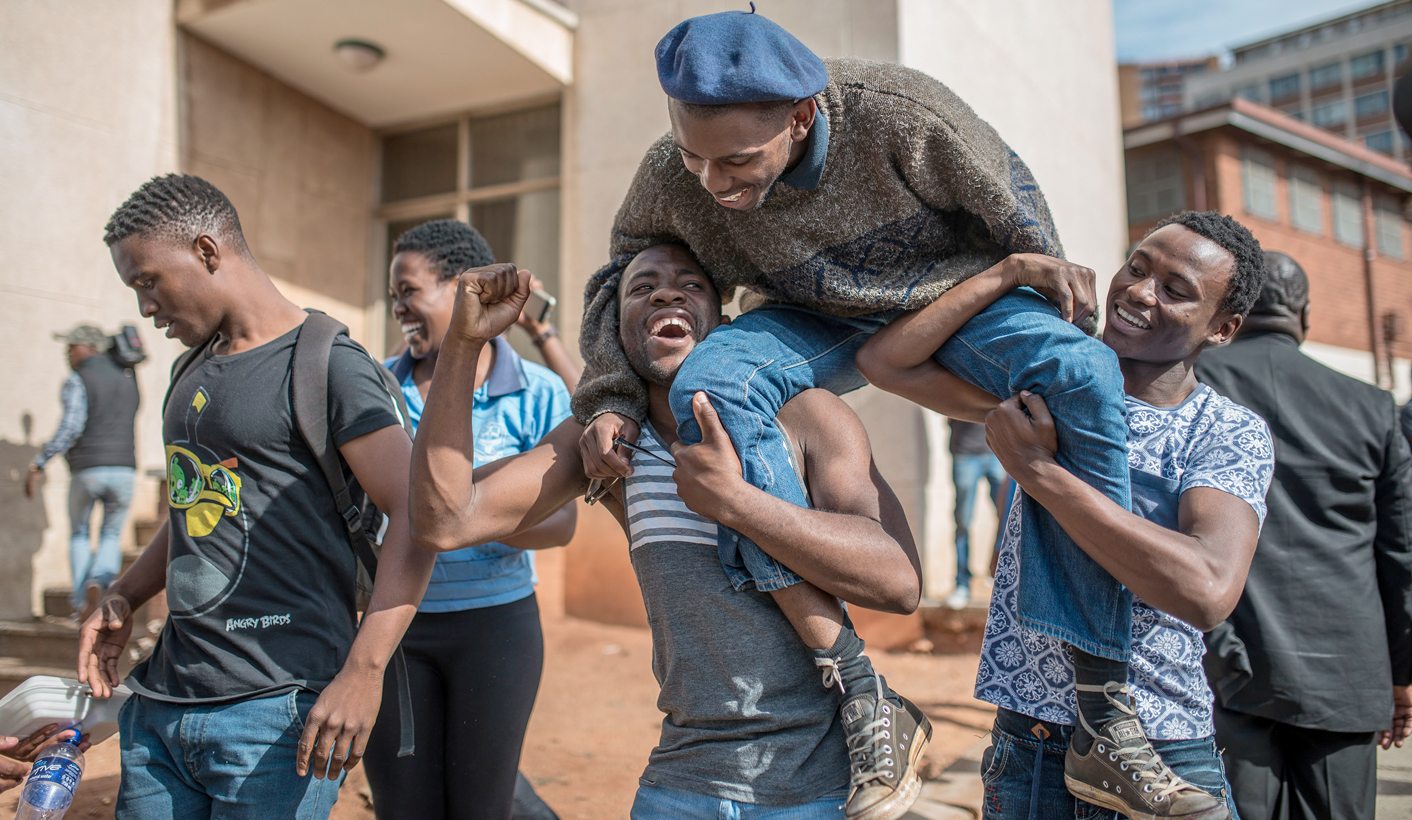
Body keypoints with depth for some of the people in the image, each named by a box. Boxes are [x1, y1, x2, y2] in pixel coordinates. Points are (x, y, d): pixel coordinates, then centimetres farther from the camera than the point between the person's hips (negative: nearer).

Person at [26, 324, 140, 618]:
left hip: (86, 472, -3)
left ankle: (82, 604, 15)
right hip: (123, 471, 3)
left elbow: (71, 427, -17)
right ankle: (98, 581, -13)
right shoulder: (127, 380, 15)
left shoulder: (76, 381, -3)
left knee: (79, 534, 22)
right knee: (111, 538, 18)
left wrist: (37, 465, -15)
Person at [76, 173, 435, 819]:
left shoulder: (326, 363, -10)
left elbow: (416, 515, -17)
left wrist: (363, 673, -24)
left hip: (276, 711, -8)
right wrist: (123, 597, 13)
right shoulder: (196, 368, 18)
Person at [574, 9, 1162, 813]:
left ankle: (1102, 709, -26)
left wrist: (1052, 338, -2)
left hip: (953, 289, -1)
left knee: (1084, 374, -31)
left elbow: (1010, 203, -12)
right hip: (820, 322, 2)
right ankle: (854, 685, -32)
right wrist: (610, 399, -11)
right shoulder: (672, 179, -22)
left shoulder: (897, 111, -30)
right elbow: (619, 279, 0)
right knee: (707, 388, -31)